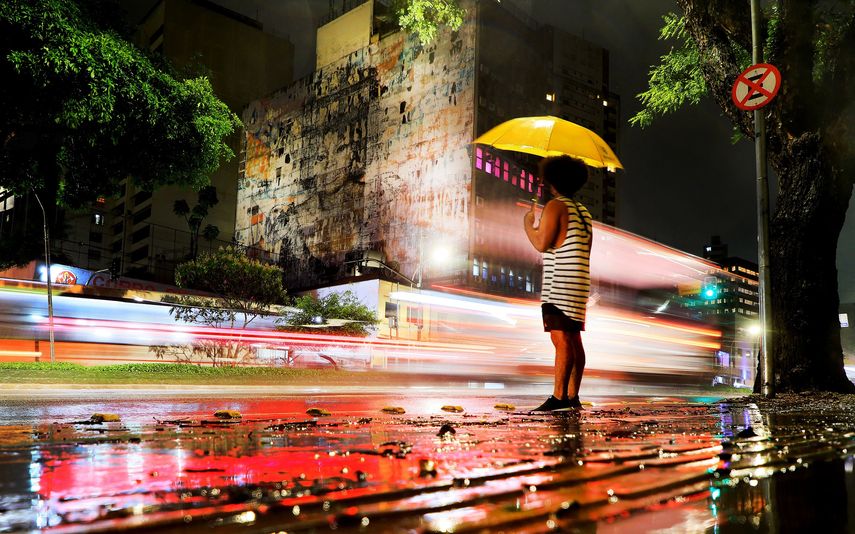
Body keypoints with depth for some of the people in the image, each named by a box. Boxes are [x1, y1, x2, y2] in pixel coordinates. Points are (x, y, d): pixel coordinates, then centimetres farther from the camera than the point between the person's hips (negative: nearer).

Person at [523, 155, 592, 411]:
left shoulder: (555, 206, -7)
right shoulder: (584, 212, 18)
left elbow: (542, 244, -14)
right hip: (579, 284, 9)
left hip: (560, 284, -9)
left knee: (561, 339, -13)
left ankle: (558, 397, -15)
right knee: (573, 340, 10)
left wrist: (528, 224, 2)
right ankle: (573, 397, 14)